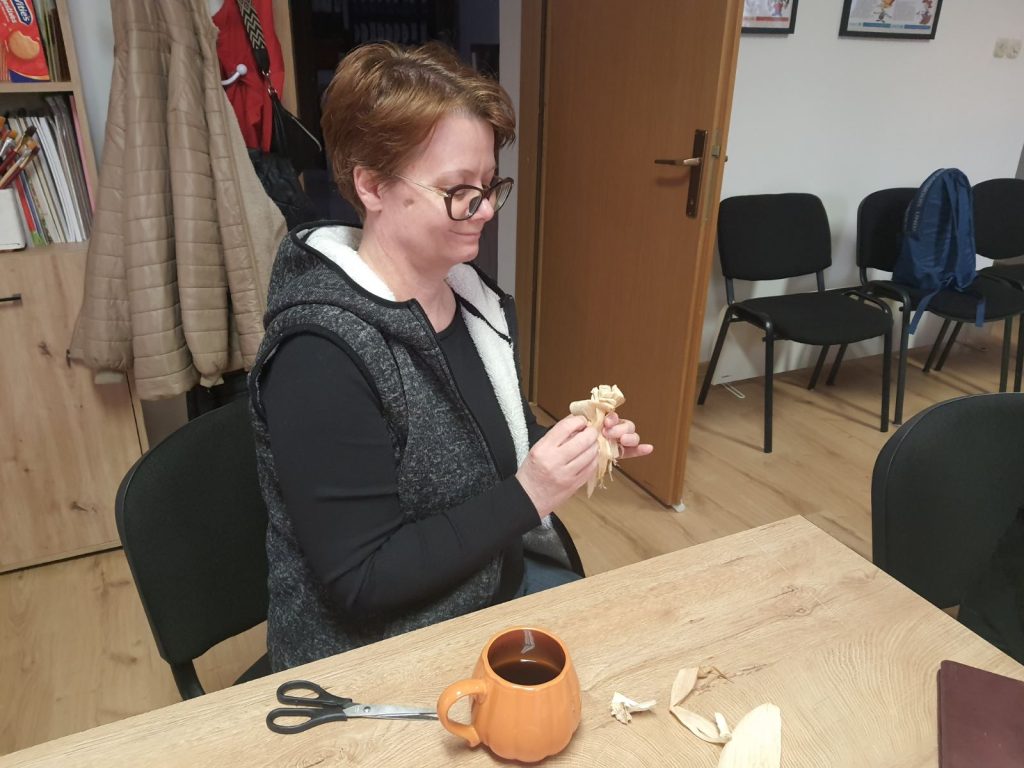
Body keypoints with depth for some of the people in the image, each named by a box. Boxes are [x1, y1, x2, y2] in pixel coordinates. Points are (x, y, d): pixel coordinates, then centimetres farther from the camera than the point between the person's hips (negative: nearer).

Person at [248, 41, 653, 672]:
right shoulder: (320, 354, -26)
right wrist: (527, 497, -27)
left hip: (507, 582, 7)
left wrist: (575, 447, -8)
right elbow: (359, 584, -23)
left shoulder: (474, 295, -3)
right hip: (383, 655, -6)